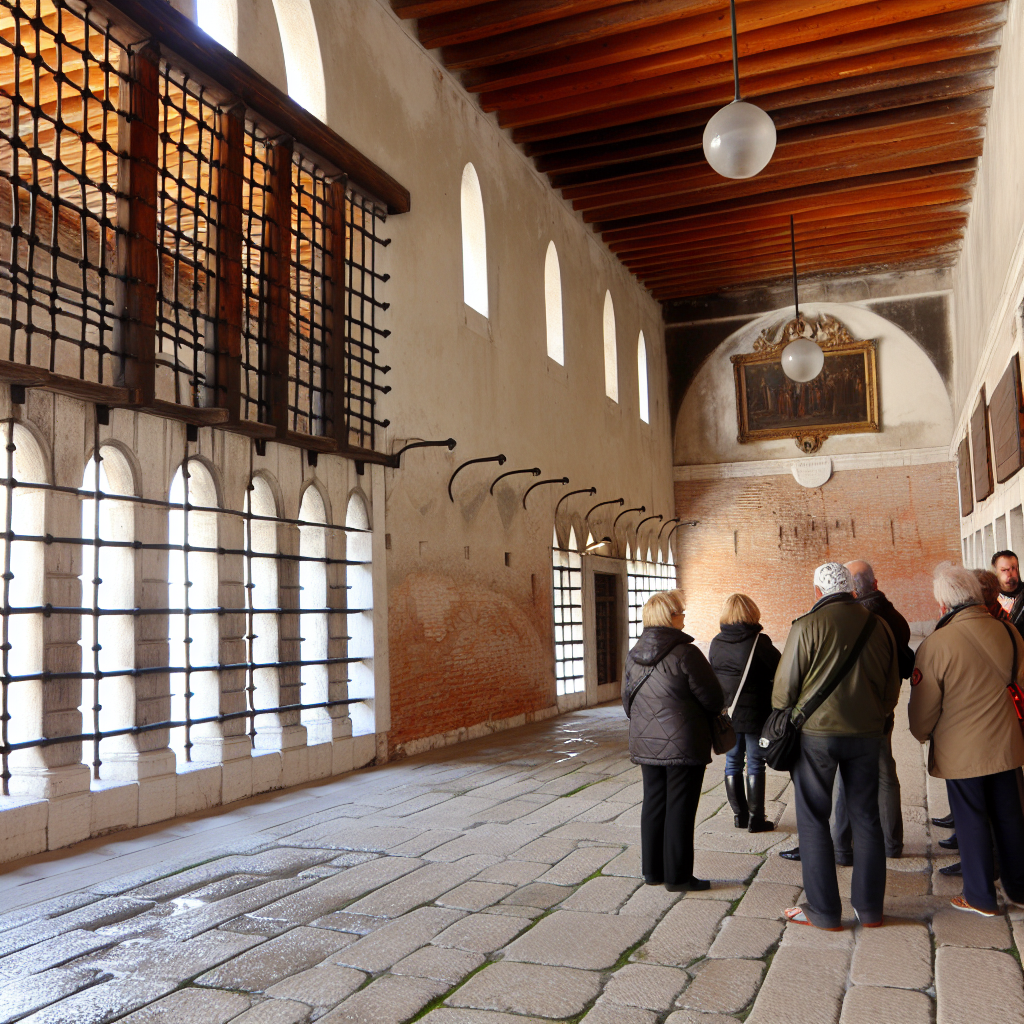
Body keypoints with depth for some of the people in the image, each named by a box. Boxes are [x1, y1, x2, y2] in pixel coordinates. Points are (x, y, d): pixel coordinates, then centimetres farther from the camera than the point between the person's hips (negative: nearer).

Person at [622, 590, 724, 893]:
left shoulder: (633, 656, 5)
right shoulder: (685, 654, -16)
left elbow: (628, 701, 14)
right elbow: (714, 700, -10)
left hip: (646, 743, 7)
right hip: (683, 744, -6)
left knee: (653, 804, 15)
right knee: (680, 808, 2)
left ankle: (652, 870, 24)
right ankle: (677, 876, 10)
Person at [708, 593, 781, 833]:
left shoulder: (716, 644, 0)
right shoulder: (759, 641, -13)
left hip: (726, 713, 4)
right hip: (755, 714, -4)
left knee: (732, 763, 13)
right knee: (755, 765, 4)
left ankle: (739, 815, 18)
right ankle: (755, 818, 7)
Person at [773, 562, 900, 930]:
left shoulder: (808, 626, -11)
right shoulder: (879, 626, 3)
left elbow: (784, 687, -7)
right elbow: (892, 690, 11)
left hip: (817, 733, -4)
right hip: (867, 733, 5)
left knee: (813, 820, 6)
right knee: (866, 817, 14)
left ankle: (824, 911, 10)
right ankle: (869, 907, 22)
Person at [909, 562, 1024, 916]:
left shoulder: (936, 645, -20)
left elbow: (924, 705, -11)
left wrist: (922, 734, 10)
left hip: (961, 750, -5)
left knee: (971, 821, 8)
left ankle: (981, 898, 20)